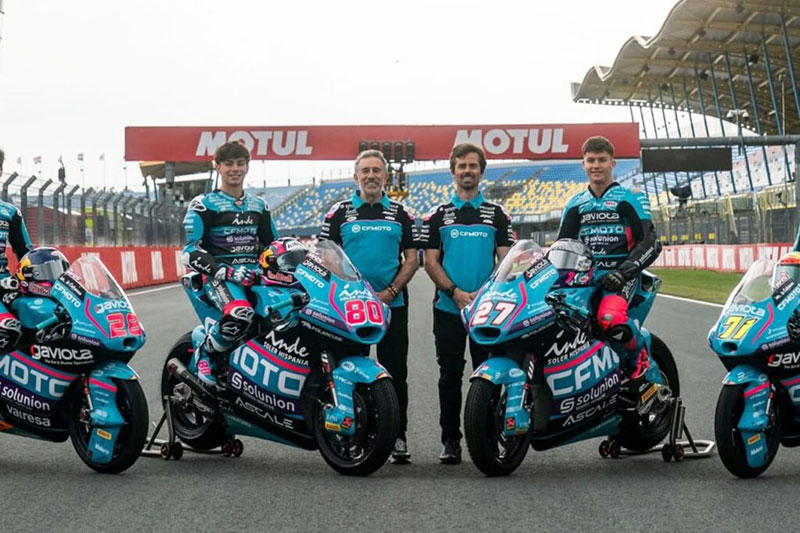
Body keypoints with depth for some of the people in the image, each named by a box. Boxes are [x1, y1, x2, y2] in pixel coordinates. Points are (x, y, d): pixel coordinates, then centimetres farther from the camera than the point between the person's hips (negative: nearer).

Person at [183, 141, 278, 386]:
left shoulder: (259, 206, 22)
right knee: (240, 314, -38)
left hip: (255, 273, 5)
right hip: (220, 274, -5)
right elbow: (192, 251, -5)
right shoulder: (203, 205, 4)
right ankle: (207, 353, -9)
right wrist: (225, 272, -19)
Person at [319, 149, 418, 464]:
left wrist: (389, 292, -8)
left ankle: (398, 437, 6)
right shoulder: (339, 213, 7)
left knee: (395, 373, 1)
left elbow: (411, 260, 6)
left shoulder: (400, 215, 10)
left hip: (393, 304, 1)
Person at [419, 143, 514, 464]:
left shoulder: (497, 215, 9)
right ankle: (450, 440, 9)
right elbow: (431, 262, 3)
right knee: (450, 375, 3)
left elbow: (505, 260, 4)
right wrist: (455, 292, -12)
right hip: (447, 307, 0)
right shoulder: (437, 216, 8)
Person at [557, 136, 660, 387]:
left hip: (620, 276, -5)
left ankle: (639, 353, -6)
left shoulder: (631, 198, 4)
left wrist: (624, 271, -20)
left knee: (610, 318, -37)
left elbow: (649, 243, -5)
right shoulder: (575, 204, 19)